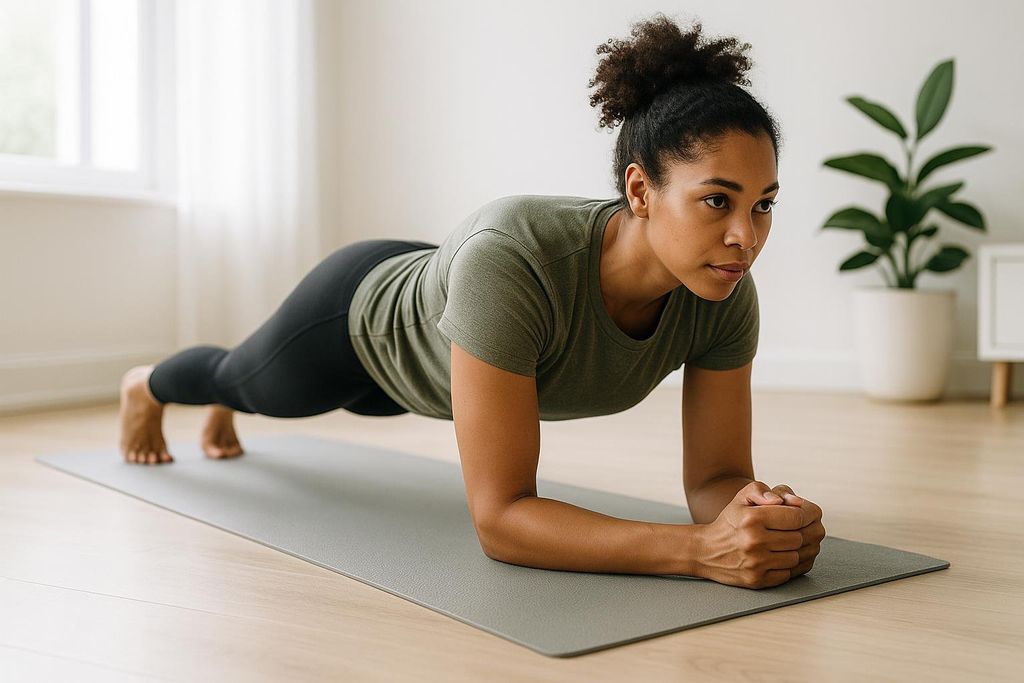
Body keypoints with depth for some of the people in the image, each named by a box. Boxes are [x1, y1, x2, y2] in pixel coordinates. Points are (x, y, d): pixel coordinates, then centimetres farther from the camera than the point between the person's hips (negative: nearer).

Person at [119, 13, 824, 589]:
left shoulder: (727, 293, -33)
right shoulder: (511, 257, -51)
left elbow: (715, 477, -25)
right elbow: (499, 517, -49)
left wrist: (759, 513, -48)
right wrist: (701, 549, -59)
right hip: (363, 313, -6)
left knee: (367, 399, 40)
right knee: (249, 379, 30)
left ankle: (223, 406, 79)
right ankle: (145, 384, 71)